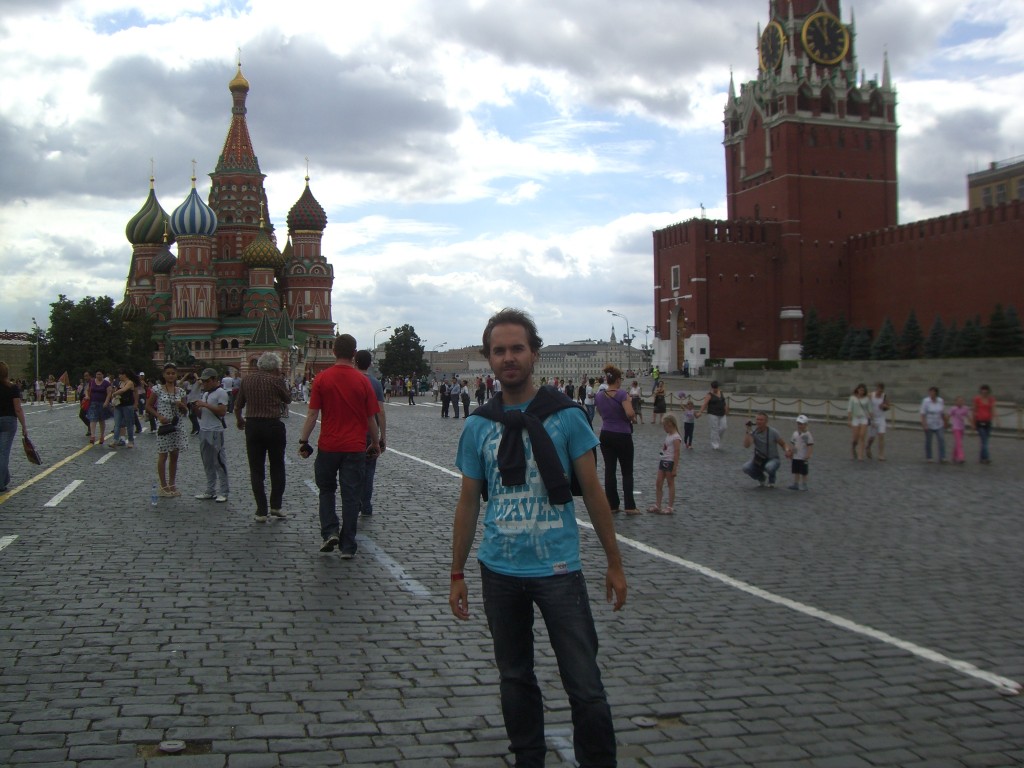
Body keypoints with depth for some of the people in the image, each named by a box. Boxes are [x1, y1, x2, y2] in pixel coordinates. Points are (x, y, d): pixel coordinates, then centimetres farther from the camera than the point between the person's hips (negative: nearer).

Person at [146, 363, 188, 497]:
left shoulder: (180, 391, 6)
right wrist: (159, 416, -14)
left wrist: (181, 406, -11)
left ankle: (172, 485, 18)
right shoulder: (158, 389, -5)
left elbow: (185, 412, 10)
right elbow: (148, 406, -2)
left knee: (174, 456, 9)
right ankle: (164, 486, 9)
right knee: (163, 456, 2)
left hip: (178, 426, 4)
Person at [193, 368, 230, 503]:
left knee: (219, 463, -6)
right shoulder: (205, 394, 18)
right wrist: (196, 408, 1)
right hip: (204, 431, 9)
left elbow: (222, 411, -18)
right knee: (208, 464, 12)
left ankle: (223, 492, -2)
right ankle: (210, 490, 19)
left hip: (216, 432, -9)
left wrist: (206, 405, -17)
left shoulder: (221, 393, -7)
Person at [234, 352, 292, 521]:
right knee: (277, 467, 14)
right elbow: (288, 399, 5)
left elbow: (238, 404, 11)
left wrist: (239, 420, 29)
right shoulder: (276, 380, -8)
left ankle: (261, 512, 4)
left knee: (256, 470, 6)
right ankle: (275, 506, 9)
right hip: (274, 426, -2)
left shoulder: (247, 378, 4)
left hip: (252, 426, 2)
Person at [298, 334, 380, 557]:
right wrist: (376, 442, 15)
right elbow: (371, 417, 1)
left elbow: (313, 414, -5)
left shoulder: (322, 379, -5)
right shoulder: (362, 381, -4)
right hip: (355, 447, 0)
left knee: (327, 490, 20)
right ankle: (348, 546, 9)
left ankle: (330, 532, 4)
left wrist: (304, 441, 3)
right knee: (351, 496, 6)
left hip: (328, 446, 0)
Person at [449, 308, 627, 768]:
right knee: (515, 678, 16)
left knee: (585, 685, -2)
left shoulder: (565, 416, -5)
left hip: (558, 570, -3)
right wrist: (457, 575, 8)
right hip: (499, 572, 3)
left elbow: (592, 493, 0)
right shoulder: (478, 426, 2)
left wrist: (614, 563, 0)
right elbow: (468, 503, 8)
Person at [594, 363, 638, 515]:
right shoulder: (622, 394, -15)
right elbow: (630, 413, -25)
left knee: (609, 470, 8)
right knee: (627, 471, 6)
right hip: (622, 436, -4)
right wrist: (632, 418, -5)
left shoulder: (600, 396, 2)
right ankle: (630, 506, 2)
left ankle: (612, 505, 10)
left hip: (606, 435, 5)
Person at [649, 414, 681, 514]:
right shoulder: (668, 435, 12)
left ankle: (670, 507, 6)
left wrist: (674, 468, -20)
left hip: (670, 463, -9)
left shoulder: (676, 438, -15)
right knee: (658, 483, 8)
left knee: (670, 484, 0)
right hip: (663, 461, 9)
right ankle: (657, 505, 14)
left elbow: (676, 453, -18)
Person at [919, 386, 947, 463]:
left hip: (939, 425, 3)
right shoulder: (926, 401, -10)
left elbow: (943, 413, 12)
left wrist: (945, 422, 15)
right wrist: (924, 424, -20)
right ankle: (928, 457, 19)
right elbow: (923, 414, -13)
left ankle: (942, 458, -9)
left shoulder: (941, 401, 2)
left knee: (941, 440, -8)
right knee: (928, 441, 6)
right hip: (929, 425, -3)